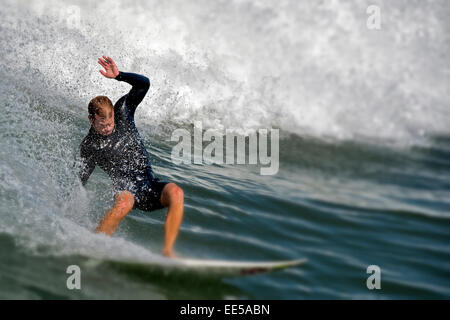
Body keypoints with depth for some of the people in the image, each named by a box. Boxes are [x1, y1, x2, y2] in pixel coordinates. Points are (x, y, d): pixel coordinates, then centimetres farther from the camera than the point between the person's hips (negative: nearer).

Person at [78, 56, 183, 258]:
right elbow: (81, 181, 9)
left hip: (150, 185, 3)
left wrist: (118, 76, -14)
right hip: (126, 189, -3)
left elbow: (143, 84, 1)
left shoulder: (122, 111, 7)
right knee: (124, 202, -41)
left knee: (175, 192, -31)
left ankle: (167, 251, -33)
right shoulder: (88, 147, 2)